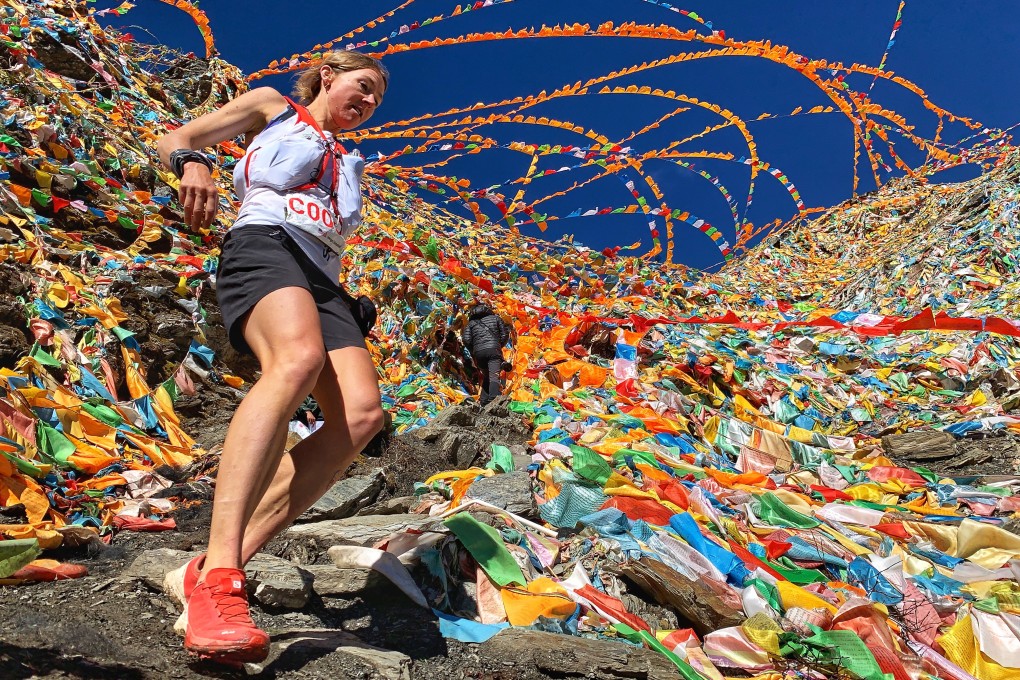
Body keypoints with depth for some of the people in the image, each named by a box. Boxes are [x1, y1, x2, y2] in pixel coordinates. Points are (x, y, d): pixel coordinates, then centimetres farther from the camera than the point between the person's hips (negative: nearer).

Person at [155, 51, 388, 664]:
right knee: (299, 357, -40)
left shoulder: (347, 163, 38)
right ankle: (218, 574, -49)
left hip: (321, 278, 6)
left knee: (362, 413, -24)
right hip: (264, 244, -6)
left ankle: (217, 567, -28)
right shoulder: (273, 107, 24)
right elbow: (175, 141, 15)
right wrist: (192, 163, -8)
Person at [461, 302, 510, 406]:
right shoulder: (495, 318, 20)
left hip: (478, 352, 3)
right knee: (494, 376, -14)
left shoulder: (471, 323, 22)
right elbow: (505, 334, 11)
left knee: (486, 377, 19)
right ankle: (494, 399, -35)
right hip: (494, 350, -3)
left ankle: (484, 400, 7)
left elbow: (466, 339, 6)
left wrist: (473, 353, 17)